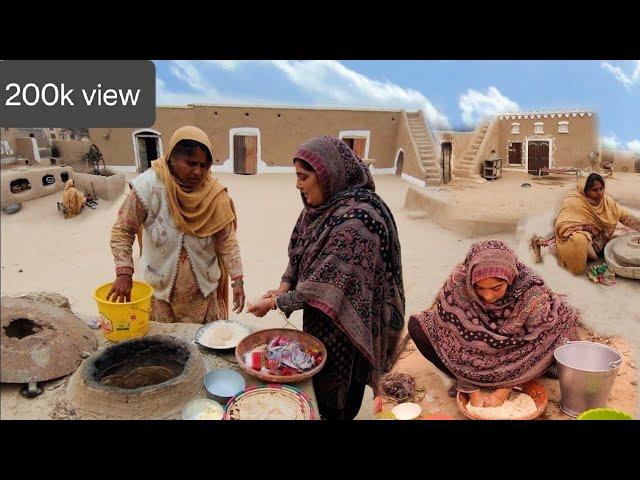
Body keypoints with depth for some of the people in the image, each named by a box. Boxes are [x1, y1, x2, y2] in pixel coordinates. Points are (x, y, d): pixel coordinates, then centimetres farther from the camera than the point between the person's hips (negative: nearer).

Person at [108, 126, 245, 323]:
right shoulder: (149, 186, -16)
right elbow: (122, 231, -8)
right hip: (161, 291, -1)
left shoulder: (214, 193, -12)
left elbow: (227, 240, -8)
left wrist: (237, 280, -14)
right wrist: (124, 273, -17)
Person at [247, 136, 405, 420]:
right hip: (319, 317, 7)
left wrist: (276, 303, -20)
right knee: (318, 381, 25)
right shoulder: (322, 204, -2)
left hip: (345, 322, -7)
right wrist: (284, 287, -7)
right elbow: (299, 252, 8)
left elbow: (329, 283, -28)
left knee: (338, 399, 14)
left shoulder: (357, 218, -28)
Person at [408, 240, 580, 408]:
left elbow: (534, 345, -21)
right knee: (417, 327, -21)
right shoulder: (457, 283, -30)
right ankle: (467, 383, -4)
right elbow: (453, 337, -25)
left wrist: (505, 389, -21)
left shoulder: (531, 291, -31)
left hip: (512, 356, 0)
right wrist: (474, 389, -23)